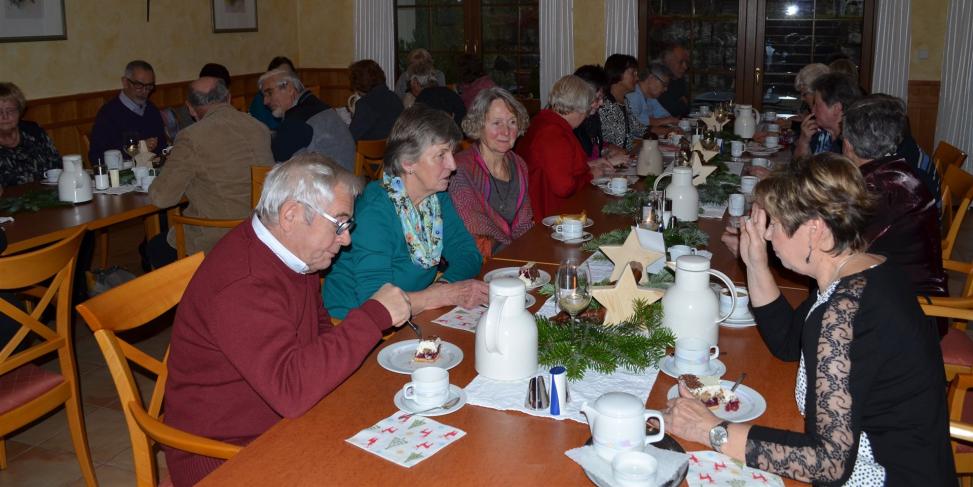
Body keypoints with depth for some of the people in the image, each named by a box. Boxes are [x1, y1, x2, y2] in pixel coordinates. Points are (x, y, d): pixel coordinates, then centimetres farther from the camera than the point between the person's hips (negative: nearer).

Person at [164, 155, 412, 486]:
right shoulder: (242, 285, -27)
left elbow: (320, 330, 17)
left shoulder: (297, 255, 2)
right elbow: (291, 388, -36)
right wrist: (374, 315, -30)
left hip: (283, 420, 8)